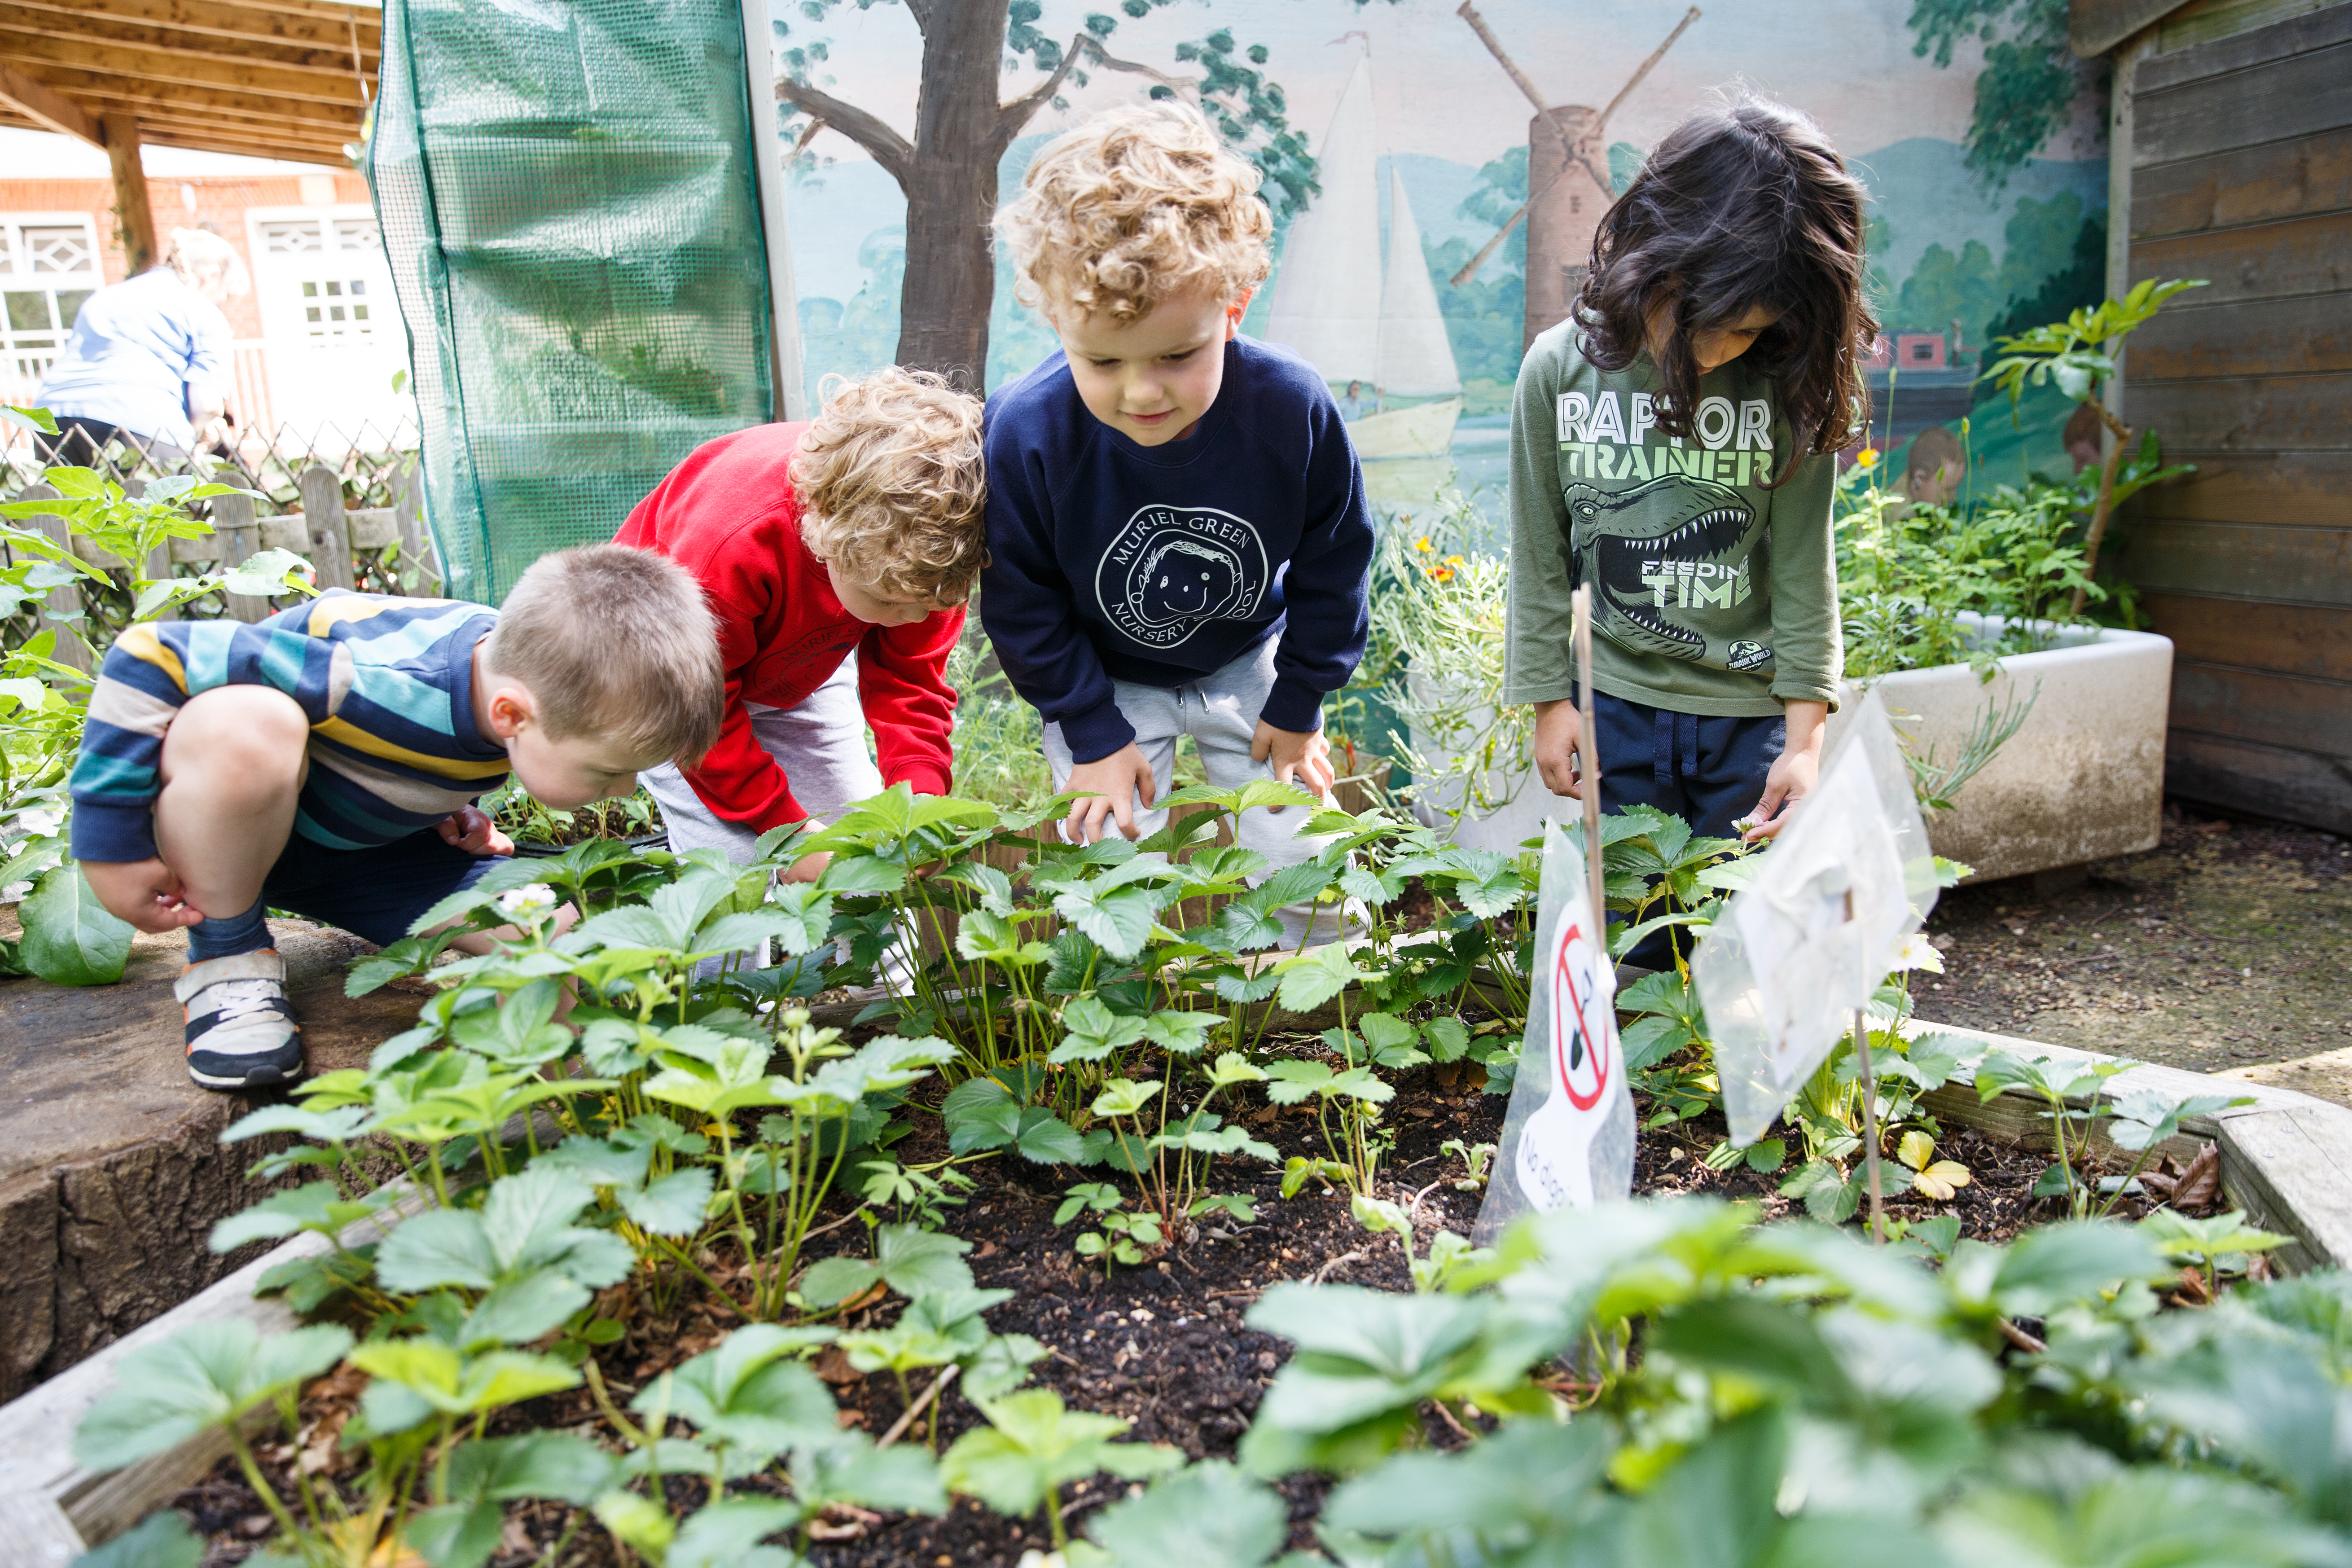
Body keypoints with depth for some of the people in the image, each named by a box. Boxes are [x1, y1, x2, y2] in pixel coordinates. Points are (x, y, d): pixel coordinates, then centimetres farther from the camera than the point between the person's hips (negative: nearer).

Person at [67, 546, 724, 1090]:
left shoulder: (521, 669, -17)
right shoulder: (379, 686, -41)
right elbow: (149, 656, -33)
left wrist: (448, 808, -6)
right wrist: (112, 846, -26)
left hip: (369, 843, 6)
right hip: (224, 824, -6)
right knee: (246, 725, -43)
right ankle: (225, 956, -15)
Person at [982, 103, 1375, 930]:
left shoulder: (1293, 407, -27)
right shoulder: (1024, 434, -29)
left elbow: (1333, 566, -9)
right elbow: (1022, 604, -13)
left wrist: (1297, 704, -3)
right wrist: (1092, 733, -11)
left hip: (1252, 661, 1)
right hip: (1105, 677, -1)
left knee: (1300, 854, 8)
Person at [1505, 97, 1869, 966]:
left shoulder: (1792, 388, -5)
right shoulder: (1560, 368, -5)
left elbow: (1804, 567, -3)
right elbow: (1540, 554, 1)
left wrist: (1804, 736, -6)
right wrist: (1550, 699, 0)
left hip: (1753, 716, 0)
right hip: (1614, 709, 0)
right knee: (1624, 957, 8)